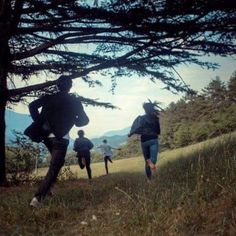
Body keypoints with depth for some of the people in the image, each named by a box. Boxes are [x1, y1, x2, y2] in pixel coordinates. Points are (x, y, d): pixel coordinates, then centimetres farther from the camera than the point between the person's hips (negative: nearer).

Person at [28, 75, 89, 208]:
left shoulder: (48, 98, 8)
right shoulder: (74, 101, 0)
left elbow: (32, 106, -4)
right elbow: (84, 120, 1)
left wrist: (39, 122, 2)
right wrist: (73, 121, 19)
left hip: (46, 136, 5)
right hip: (61, 138, -5)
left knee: (57, 162, 28)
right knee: (54, 168, -4)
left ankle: (48, 187, 19)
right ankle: (38, 197, -16)